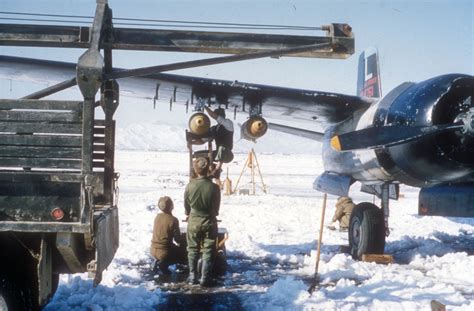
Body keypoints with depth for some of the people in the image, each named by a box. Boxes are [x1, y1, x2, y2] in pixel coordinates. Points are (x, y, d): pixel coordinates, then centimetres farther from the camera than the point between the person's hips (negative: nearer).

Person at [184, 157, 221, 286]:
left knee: (193, 250, 15)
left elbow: (186, 206, 1)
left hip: (193, 222, 1)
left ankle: (192, 276, 18)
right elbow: (216, 208, -3)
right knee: (208, 251, 7)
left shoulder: (190, 186, -12)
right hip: (209, 222, -1)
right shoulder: (214, 187, -16)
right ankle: (205, 278, 7)